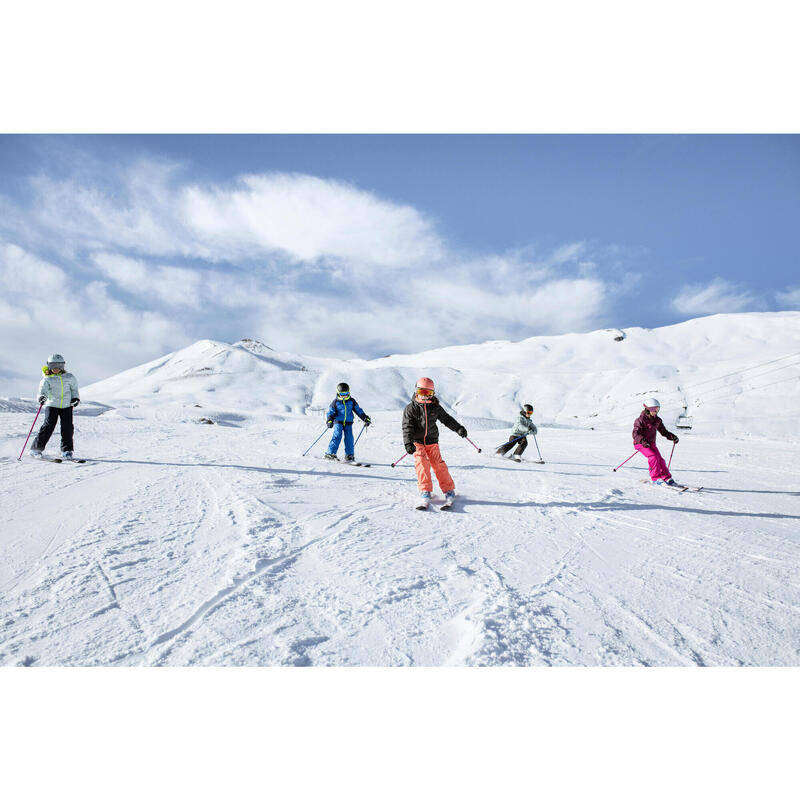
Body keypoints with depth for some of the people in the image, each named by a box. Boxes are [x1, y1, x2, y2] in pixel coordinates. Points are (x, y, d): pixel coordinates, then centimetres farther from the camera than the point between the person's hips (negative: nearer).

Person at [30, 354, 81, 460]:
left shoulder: (69, 377, 4)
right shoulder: (47, 379, -3)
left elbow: (74, 388, 16)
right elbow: (42, 390, -16)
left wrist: (75, 397, -1)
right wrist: (41, 397, -37)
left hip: (67, 406, 2)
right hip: (52, 405, -2)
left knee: (67, 427, -4)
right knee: (48, 425, -11)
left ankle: (66, 450, 8)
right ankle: (36, 448, 0)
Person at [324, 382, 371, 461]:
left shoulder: (352, 401, 6)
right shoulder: (335, 402, 0)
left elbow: (358, 410, 12)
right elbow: (330, 412, 1)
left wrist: (366, 419, 7)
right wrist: (329, 421, -16)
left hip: (348, 423, 2)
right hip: (338, 422, -2)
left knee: (349, 438, -7)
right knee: (337, 436, -17)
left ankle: (349, 455, 2)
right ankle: (330, 453, -15)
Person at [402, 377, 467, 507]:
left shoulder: (435, 407, 4)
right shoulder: (410, 409, -5)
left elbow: (446, 419, 11)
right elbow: (407, 427, -12)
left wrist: (458, 428, -2)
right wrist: (408, 443, -25)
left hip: (432, 441, 2)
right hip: (417, 442, -2)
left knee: (439, 465, -3)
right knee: (422, 464, -15)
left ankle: (449, 491, 7)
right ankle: (425, 492, -8)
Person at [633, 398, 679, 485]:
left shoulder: (657, 420, 5)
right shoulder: (641, 420, -17)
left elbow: (663, 431, 14)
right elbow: (635, 434, -25)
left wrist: (672, 437, -2)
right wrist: (642, 441, -41)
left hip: (651, 443, 6)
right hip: (640, 443, -6)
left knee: (660, 459, -3)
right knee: (653, 456, -23)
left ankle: (666, 478, 10)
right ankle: (655, 478, -15)